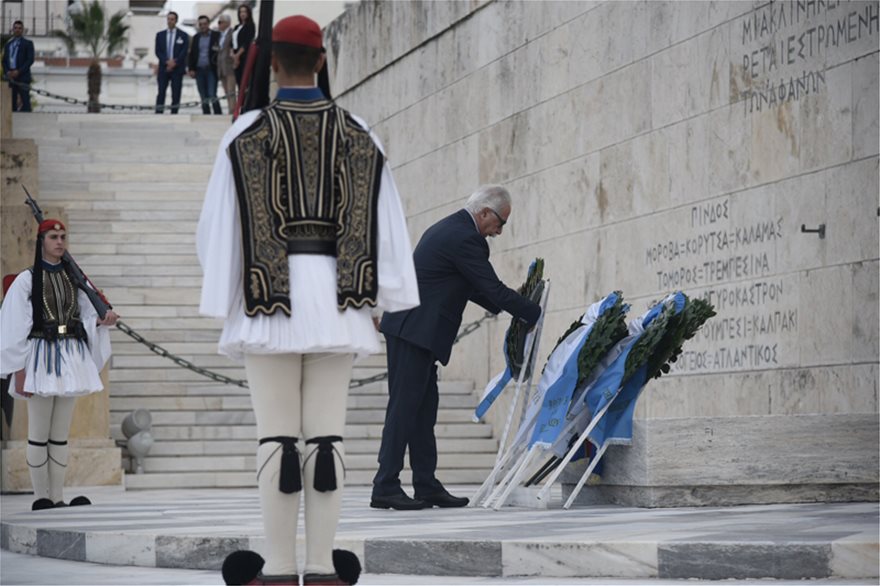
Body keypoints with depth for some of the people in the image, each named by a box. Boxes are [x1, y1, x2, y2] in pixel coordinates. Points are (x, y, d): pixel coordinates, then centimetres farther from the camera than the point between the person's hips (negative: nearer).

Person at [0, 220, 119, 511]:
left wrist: (102, 321, -10)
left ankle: (57, 498, 8)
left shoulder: (74, 278, 12)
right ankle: (41, 498, 2)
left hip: (70, 359, 5)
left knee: (60, 436, 6)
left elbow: (86, 319, 14)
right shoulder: (27, 280, -2)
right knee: (39, 435, -2)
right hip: (40, 358, -5)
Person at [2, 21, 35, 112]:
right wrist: (7, 72, -3)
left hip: (23, 77, -5)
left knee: (25, 103, -10)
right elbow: (4, 61, 17)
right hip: (10, 77, 5)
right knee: (12, 103, 1)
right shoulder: (8, 44, 20)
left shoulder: (27, 43, 5)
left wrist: (18, 71, -13)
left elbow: (30, 60, -4)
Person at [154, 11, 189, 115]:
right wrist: (167, 61, -11)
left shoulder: (183, 36, 5)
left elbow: (184, 52, -2)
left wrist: (174, 63, -13)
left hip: (177, 68, -1)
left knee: (176, 93, -2)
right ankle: (158, 114, -10)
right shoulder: (160, 35, 11)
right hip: (163, 68, 1)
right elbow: (158, 51, 5)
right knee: (161, 92, -6)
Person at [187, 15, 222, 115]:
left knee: (212, 95, -13)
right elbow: (192, 54, 15)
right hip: (199, 70, 5)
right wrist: (191, 69, 7)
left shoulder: (216, 35, 0)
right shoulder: (196, 37, 14)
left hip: (211, 70, -5)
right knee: (204, 98, 6)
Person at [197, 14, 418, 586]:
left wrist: (222, 294, 7)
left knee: (277, 432, -1)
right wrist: (392, 298, 9)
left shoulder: (248, 132, 1)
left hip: (270, 296, -2)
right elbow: (387, 221, 6)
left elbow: (218, 223, 0)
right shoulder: (357, 133, 8)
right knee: (327, 433, 2)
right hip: (336, 295, 2)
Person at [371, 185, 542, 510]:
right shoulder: (464, 238, -15)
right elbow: (493, 289, -13)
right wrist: (534, 313, -4)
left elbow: (473, 287, 27)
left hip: (410, 328, 11)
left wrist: (504, 305, 20)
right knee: (404, 406, -9)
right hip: (413, 330, -11)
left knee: (424, 406, 10)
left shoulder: (449, 229, 18)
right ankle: (385, 487, -9)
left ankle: (427, 486, 13)